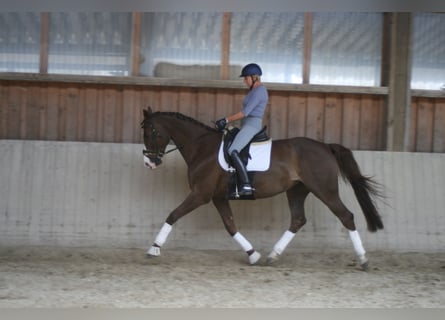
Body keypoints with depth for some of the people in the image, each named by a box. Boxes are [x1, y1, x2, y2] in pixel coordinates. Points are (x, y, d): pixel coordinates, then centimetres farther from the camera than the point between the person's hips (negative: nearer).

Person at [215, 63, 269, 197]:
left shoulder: (259, 91, -13)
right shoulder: (255, 90, 20)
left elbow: (245, 112, -20)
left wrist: (226, 120, -16)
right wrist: (226, 121, 15)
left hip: (251, 125, -12)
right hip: (247, 125, 12)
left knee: (233, 151, -28)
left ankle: (247, 186, -34)